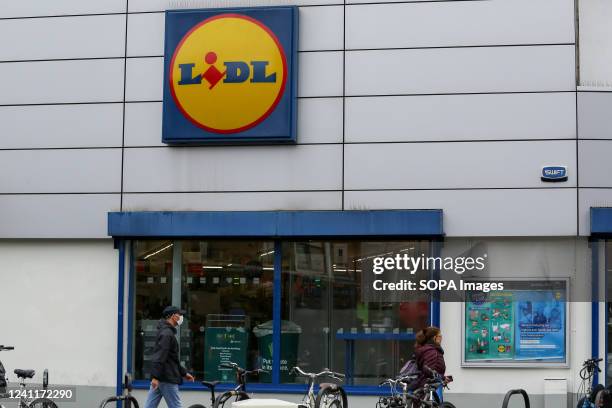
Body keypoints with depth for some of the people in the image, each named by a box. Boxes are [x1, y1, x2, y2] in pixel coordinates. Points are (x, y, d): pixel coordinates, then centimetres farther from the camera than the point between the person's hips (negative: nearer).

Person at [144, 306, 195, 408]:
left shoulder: (165, 331, 21)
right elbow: (159, 357, -23)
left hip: (159, 379, 10)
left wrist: (184, 373, 27)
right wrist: (155, 376, -29)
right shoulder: (167, 333, -13)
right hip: (167, 380, -10)